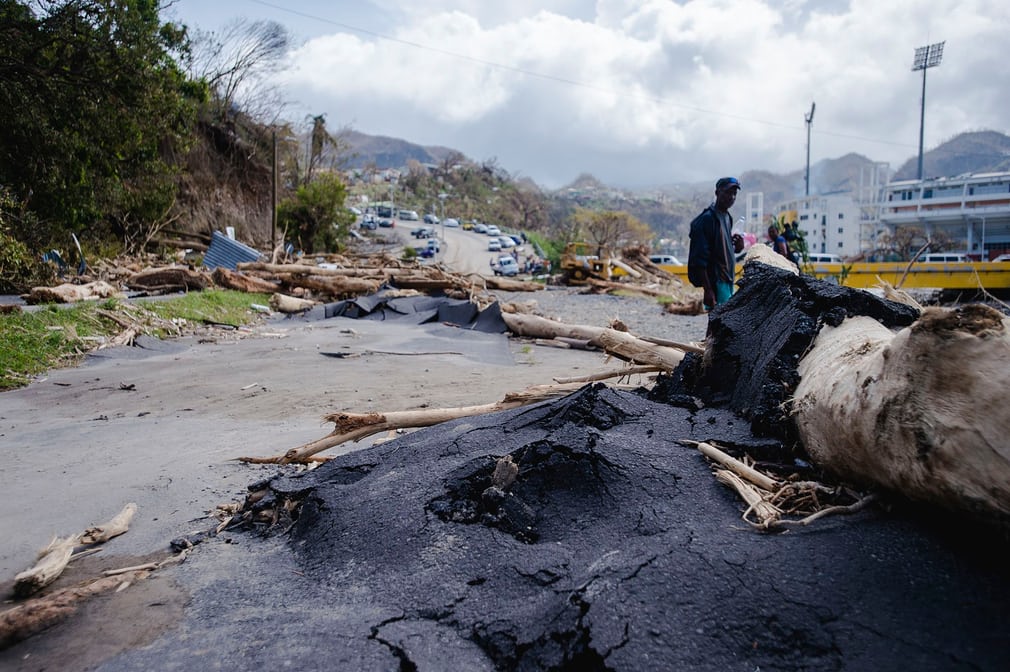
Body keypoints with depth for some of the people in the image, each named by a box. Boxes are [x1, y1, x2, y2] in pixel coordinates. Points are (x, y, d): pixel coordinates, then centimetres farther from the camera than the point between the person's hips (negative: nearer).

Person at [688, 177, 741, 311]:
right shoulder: (707, 218, -14)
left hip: (728, 279, 9)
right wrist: (708, 290, -22)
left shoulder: (727, 217, 14)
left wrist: (735, 245, 2)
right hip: (716, 281, -9)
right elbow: (699, 259, -18)